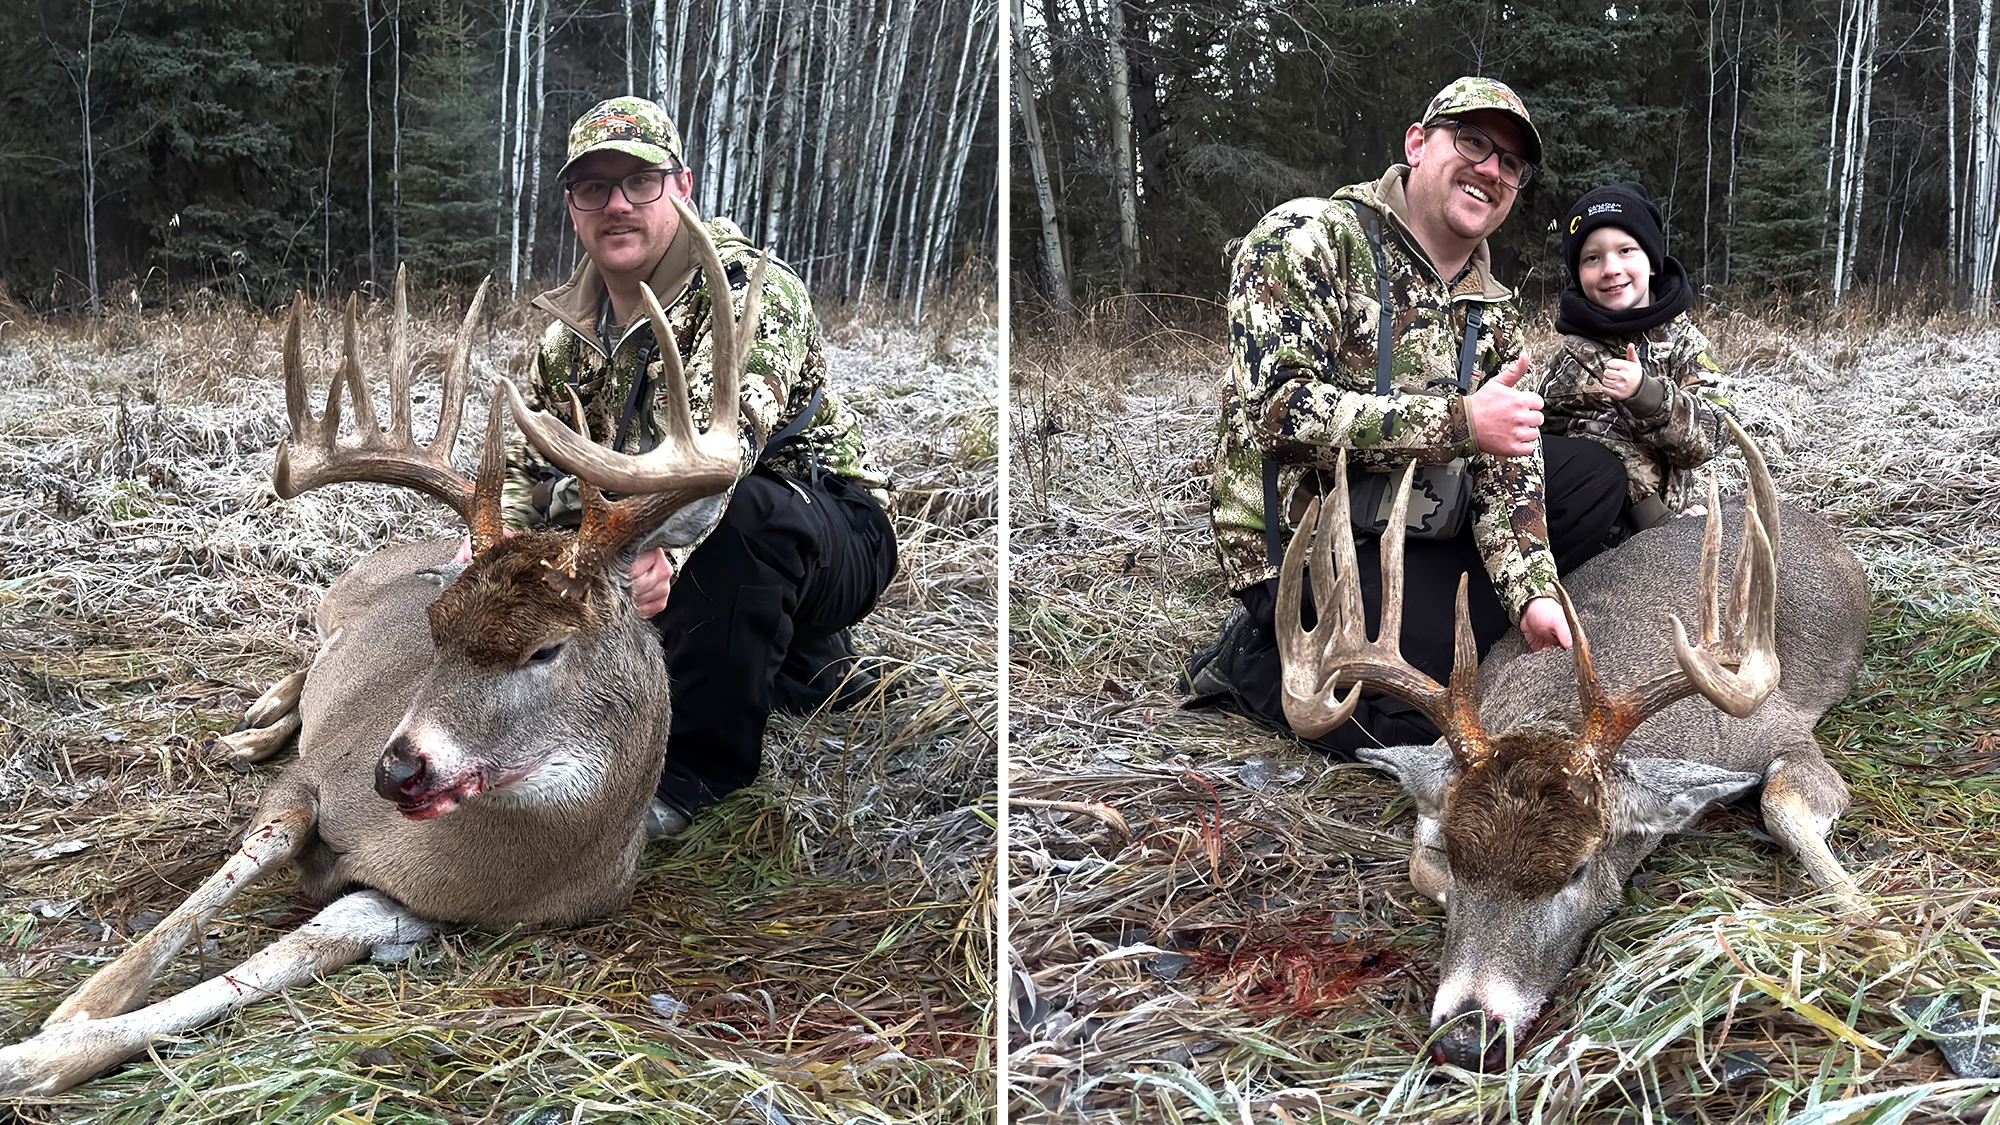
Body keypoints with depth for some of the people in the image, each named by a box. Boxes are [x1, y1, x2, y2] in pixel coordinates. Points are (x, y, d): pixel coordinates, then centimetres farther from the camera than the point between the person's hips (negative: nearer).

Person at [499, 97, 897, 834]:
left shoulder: (751, 290, -22)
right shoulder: (571, 334, 3)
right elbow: (525, 468, 7)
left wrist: (661, 547, -59)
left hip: (832, 540, -8)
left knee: (734, 512, -38)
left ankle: (701, 759, -19)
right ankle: (804, 665, 20)